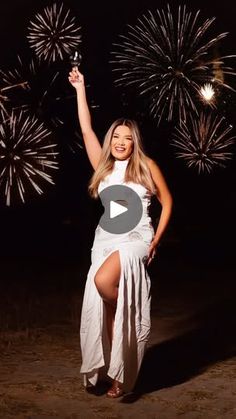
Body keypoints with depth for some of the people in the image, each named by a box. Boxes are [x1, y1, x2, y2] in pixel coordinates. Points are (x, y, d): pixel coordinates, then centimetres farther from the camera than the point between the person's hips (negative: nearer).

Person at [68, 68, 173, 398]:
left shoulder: (146, 166, 3)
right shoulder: (103, 166, 12)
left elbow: (167, 201, 8)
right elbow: (86, 129, 10)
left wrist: (156, 240, 0)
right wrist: (80, 88, 11)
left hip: (136, 239, -4)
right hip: (105, 240, 5)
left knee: (103, 281, -31)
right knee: (102, 306, -1)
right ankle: (109, 371, 12)